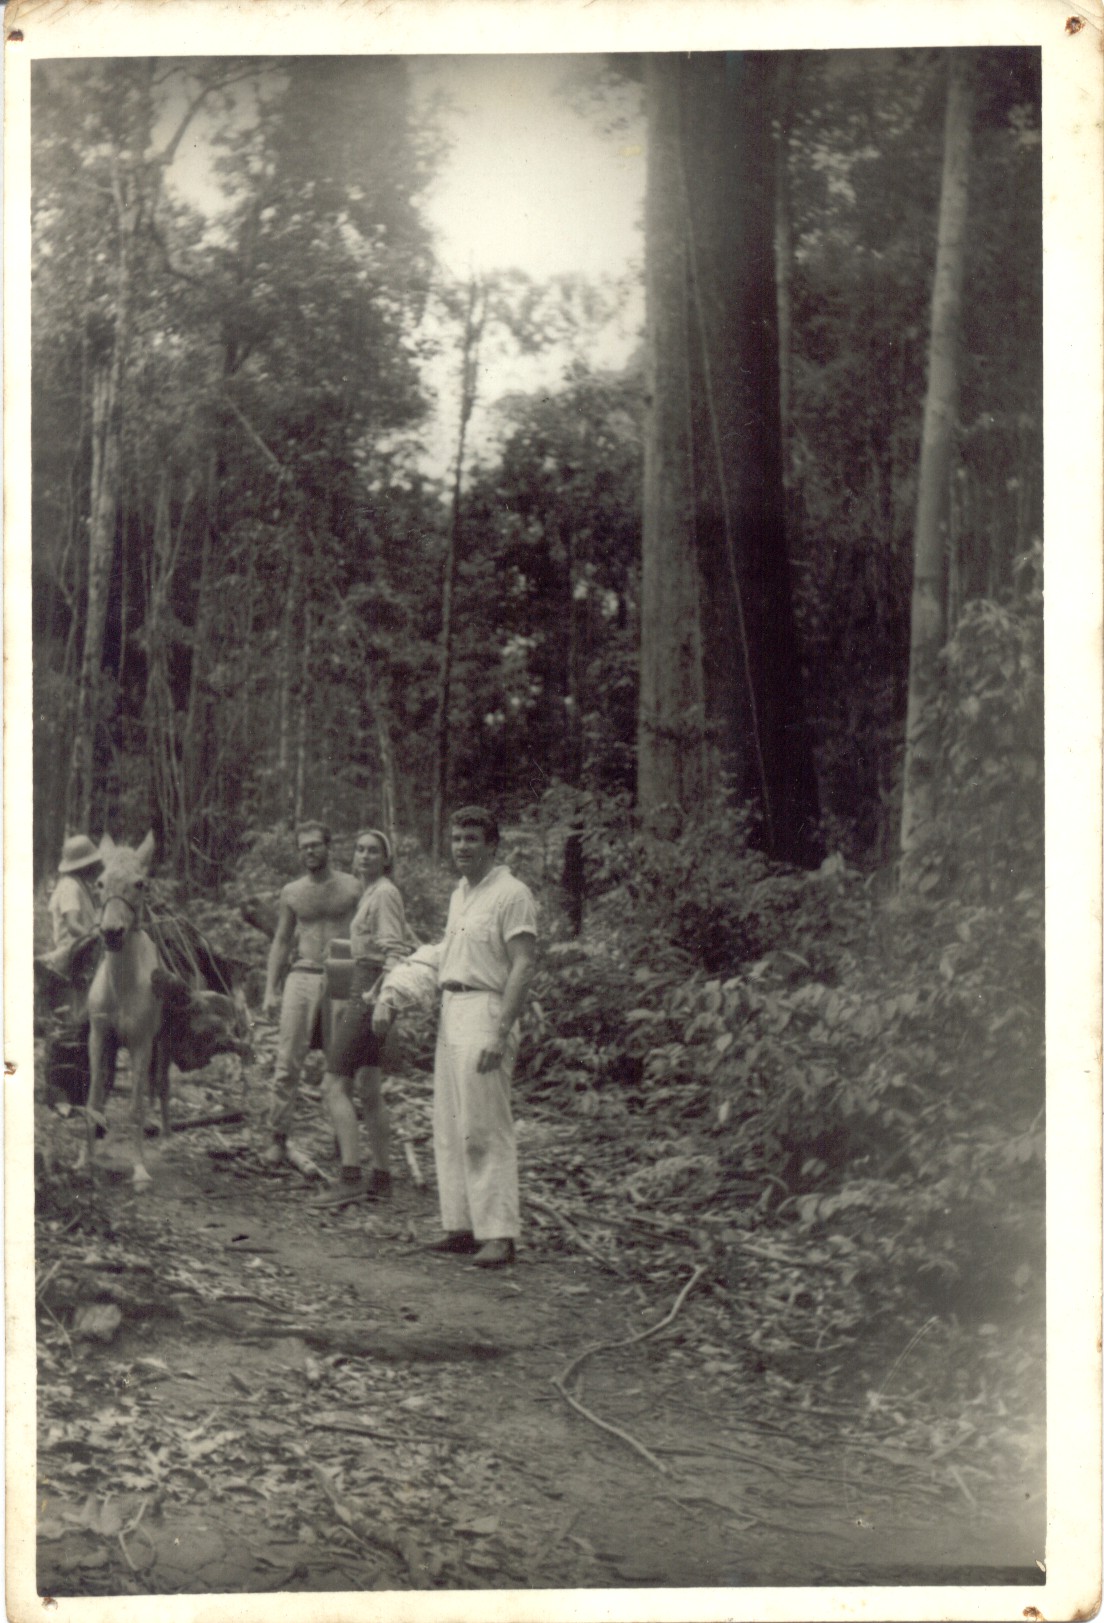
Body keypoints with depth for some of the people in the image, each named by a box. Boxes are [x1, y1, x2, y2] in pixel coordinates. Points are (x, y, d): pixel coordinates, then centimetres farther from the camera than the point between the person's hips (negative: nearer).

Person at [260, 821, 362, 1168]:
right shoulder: (291, 893, 12)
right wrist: (270, 990, 9)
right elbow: (281, 941, 16)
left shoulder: (353, 887, 5)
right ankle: (278, 1136, 1)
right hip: (302, 977, 1)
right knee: (288, 1061, -5)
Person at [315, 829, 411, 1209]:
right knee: (370, 1091, 12)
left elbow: (396, 952, -18)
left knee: (334, 1086, -12)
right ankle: (381, 1177, 16)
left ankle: (351, 1177, -17)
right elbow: (404, 943, 24)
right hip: (368, 990, 10)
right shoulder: (372, 893, 18)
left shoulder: (384, 893, -10)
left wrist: (376, 993, -22)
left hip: (370, 995, -10)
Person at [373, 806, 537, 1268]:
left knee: (484, 1129, -12)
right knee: (449, 1129, 9)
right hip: (451, 1013, 9)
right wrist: (392, 993, 17)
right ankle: (462, 1226, 15)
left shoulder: (511, 893, -10)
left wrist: (500, 1032, -22)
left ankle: (499, 1234, -11)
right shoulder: (459, 894, 18)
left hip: (485, 1015, -9)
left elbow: (524, 965, -15)